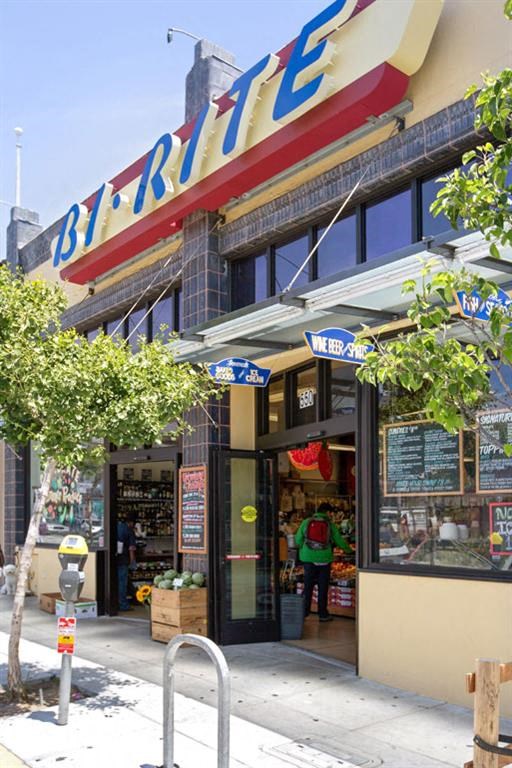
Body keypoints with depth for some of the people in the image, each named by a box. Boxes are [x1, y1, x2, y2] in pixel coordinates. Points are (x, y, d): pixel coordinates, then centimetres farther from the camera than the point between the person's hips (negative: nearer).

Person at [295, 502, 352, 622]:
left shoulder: (306, 522, 2)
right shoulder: (330, 524, 0)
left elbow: (298, 540, 3)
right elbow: (339, 541, 6)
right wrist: (349, 549, 24)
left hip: (309, 558, 1)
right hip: (324, 559, -1)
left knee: (308, 586, 10)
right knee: (323, 588, 7)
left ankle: (304, 612, 12)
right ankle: (323, 614, 12)